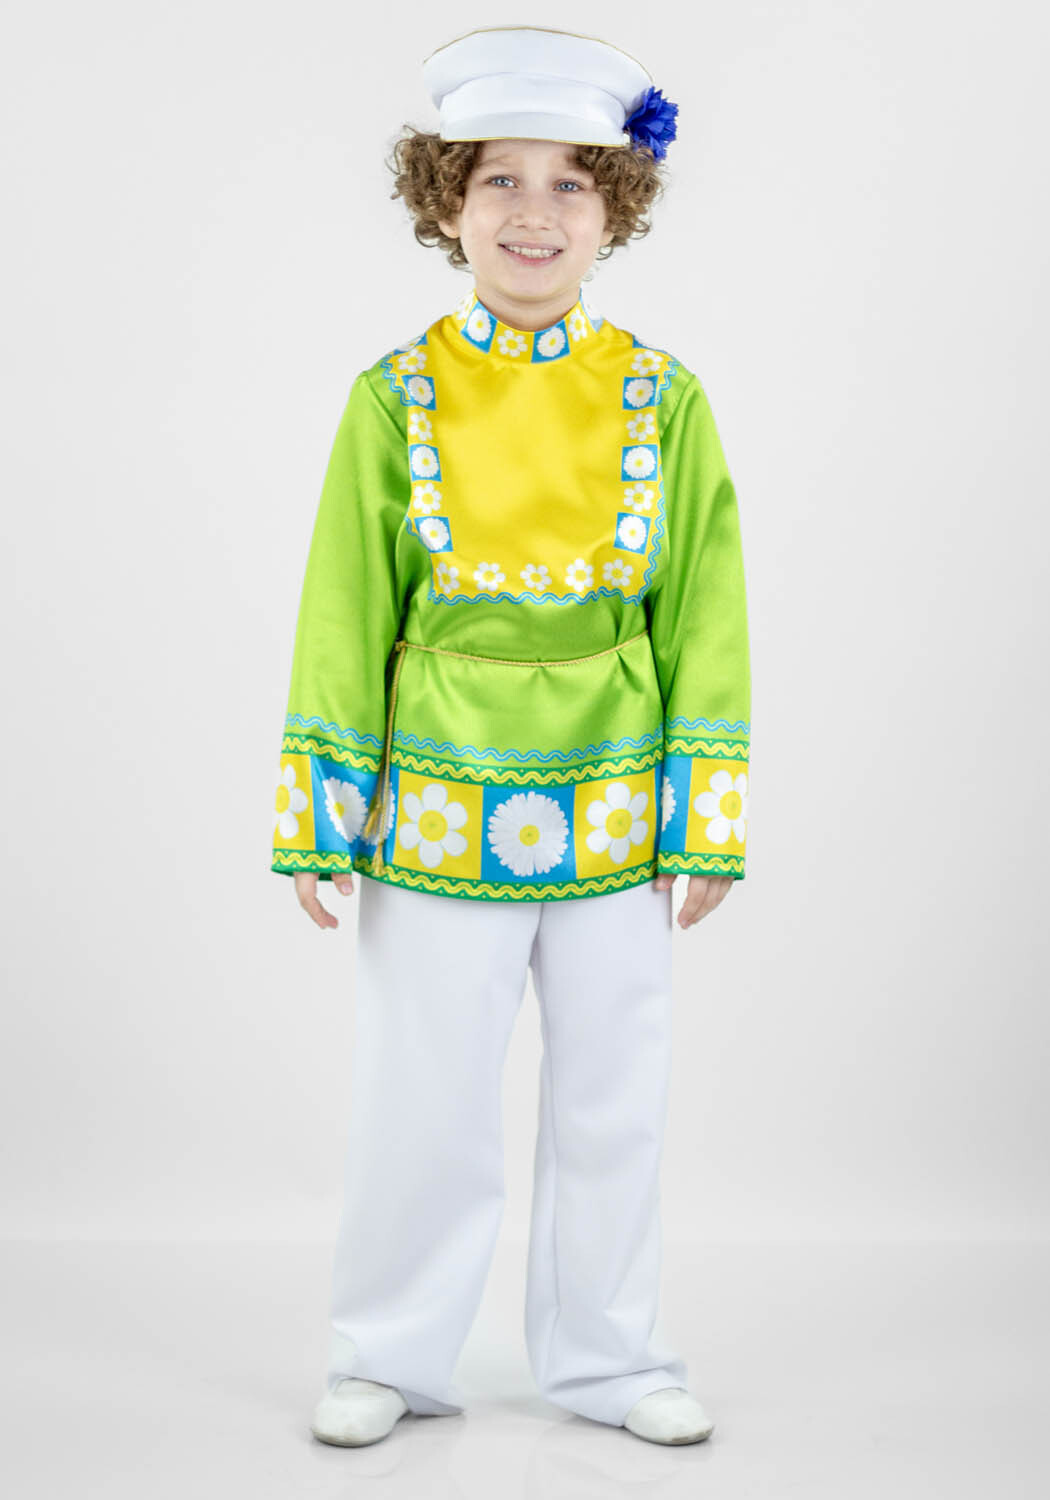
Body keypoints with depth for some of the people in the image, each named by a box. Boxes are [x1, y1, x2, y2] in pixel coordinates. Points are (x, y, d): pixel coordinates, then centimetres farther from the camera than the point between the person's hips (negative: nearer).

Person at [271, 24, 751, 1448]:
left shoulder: (664, 400, 0)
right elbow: (343, 616, 0)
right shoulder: (395, 402, -2)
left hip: (615, 820, 1)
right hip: (438, 818, -1)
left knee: (612, 1104, 12)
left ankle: (606, 1356, 31)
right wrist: (324, 824, -1)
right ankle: (390, 1355, 30)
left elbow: (705, 616, 2)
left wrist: (706, 821, 0)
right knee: (420, 1106, 10)